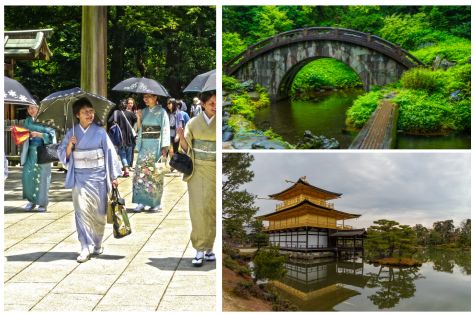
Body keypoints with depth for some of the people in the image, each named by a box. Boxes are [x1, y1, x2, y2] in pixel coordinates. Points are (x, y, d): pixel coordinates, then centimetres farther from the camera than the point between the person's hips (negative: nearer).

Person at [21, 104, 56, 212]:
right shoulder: (28, 121, 10)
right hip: (31, 152, 5)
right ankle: (32, 200, 13)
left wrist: (39, 134, -19)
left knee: (42, 177, -1)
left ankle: (43, 203, 10)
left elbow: (51, 135, -8)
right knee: (27, 175, -2)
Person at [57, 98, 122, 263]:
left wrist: (114, 176, 0)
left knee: (99, 212, 6)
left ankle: (97, 244, 24)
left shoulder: (100, 132, 0)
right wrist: (69, 146, -13)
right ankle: (86, 248, -6)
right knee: (81, 210, -8)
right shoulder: (71, 133, 4)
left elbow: (110, 153, 2)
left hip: (98, 176, 0)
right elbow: (63, 155, 8)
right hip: (79, 177, 0)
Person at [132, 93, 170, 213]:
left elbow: (165, 130, -6)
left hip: (156, 147, -5)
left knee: (155, 174, -2)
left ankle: (157, 203, 6)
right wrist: (138, 118, -3)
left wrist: (164, 147, -13)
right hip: (144, 146, 5)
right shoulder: (144, 111, 13)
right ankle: (142, 201, 2)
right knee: (140, 172, -3)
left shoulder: (161, 112, -2)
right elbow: (139, 129, 15)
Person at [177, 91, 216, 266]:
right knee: (198, 208, -10)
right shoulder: (193, 122, 1)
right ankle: (200, 250, -6)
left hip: (215, 170, 1)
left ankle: (209, 247, 15)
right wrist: (181, 137, -19)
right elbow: (186, 148, 0)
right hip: (198, 169, -1)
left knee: (212, 209, 3)